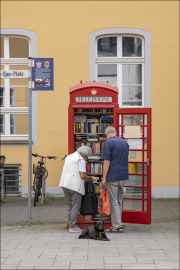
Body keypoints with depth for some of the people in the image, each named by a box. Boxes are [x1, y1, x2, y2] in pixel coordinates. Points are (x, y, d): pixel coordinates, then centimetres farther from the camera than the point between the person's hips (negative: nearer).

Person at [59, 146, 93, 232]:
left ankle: (70, 224, 15)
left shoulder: (69, 157, 19)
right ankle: (72, 226, -1)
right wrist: (89, 178, 7)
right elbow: (82, 176, -13)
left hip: (64, 183, 8)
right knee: (75, 206, -1)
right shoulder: (81, 160, -6)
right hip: (75, 185, -7)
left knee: (70, 206, 14)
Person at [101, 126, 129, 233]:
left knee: (114, 202, -1)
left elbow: (107, 162, -14)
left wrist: (104, 178, -10)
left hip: (113, 177, -7)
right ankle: (117, 224, 19)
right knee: (119, 201, 14)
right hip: (123, 176, 7)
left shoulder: (109, 143, -11)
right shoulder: (124, 142, 11)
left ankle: (117, 226, -1)